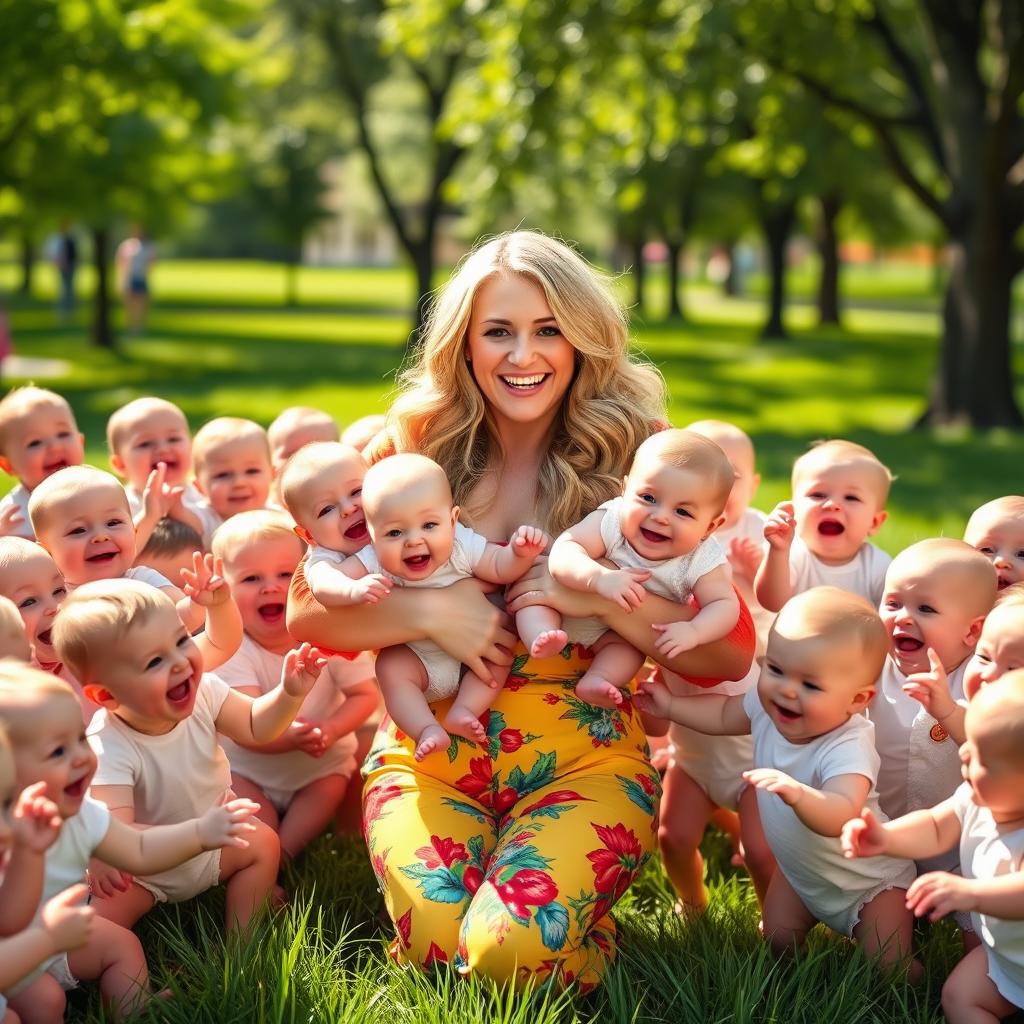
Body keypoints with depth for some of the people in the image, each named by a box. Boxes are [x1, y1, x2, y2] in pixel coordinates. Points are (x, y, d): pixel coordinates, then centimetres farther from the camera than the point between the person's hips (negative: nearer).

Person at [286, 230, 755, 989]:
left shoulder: (634, 458, -2)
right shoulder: (414, 448, 3)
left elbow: (732, 655, -6)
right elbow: (306, 612, -1)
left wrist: (599, 598, -18)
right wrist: (429, 611, -17)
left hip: (583, 754, -1)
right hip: (430, 751, 1)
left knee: (512, 950, -25)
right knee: (438, 942, -25)